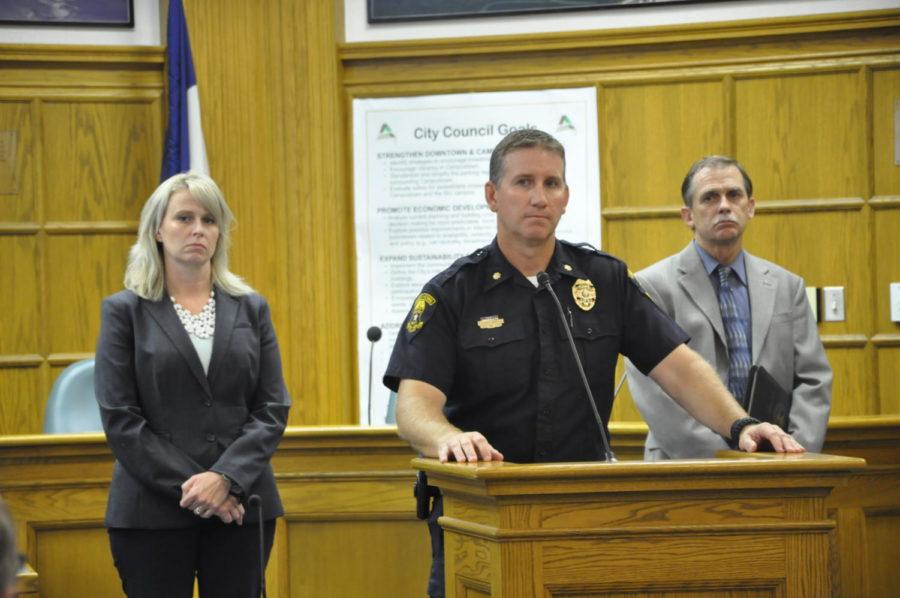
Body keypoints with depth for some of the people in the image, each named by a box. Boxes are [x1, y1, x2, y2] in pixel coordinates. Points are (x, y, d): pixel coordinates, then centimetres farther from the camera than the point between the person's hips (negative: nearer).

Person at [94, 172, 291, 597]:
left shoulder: (251, 308, 10)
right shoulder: (124, 311, 3)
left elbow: (273, 409, 4)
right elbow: (119, 419, -4)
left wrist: (225, 477, -12)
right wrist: (189, 485, -12)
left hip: (240, 505, 2)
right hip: (153, 510, -2)